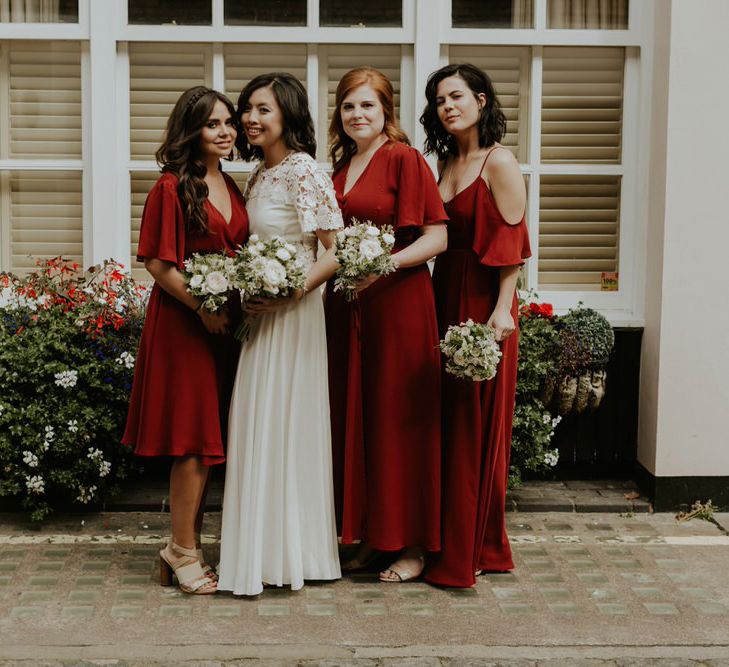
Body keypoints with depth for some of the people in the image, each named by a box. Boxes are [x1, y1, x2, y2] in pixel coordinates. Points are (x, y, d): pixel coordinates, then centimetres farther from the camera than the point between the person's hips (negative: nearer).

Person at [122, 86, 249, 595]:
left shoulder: (231, 188, 14)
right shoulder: (172, 187, -8)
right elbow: (158, 264, -12)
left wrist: (243, 304, 5)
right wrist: (203, 308, -16)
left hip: (226, 323, 7)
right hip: (183, 322, -7)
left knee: (211, 438, 10)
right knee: (195, 437, -5)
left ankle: (187, 547, 19)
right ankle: (183, 551, 6)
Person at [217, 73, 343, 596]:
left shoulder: (305, 172, -13)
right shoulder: (259, 175, 13)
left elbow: (336, 250, -15)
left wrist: (290, 292, -24)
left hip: (293, 313, -9)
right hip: (260, 312, 9)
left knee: (283, 426, -3)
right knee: (258, 427, 11)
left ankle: (286, 552, 8)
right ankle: (268, 550, 21)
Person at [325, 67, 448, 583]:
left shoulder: (404, 159, -6)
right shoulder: (340, 168, 15)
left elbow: (438, 236, -12)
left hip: (398, 303, -7)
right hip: (347, 307, 7)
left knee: (399, 420, -2)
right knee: (354, 418, 9)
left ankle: (413, 545, 7)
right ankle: (369, 537, 19)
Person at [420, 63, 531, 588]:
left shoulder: (499, 161, -8)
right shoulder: (446, 162, 14)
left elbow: (513, 241, -14)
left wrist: (502, 308, -21)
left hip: (483, 301, -8)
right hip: (445, 298, 8)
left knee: (475, 423, -2)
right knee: (447, 420, 10)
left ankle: (468, 551, 7)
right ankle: (455, 540, 22)